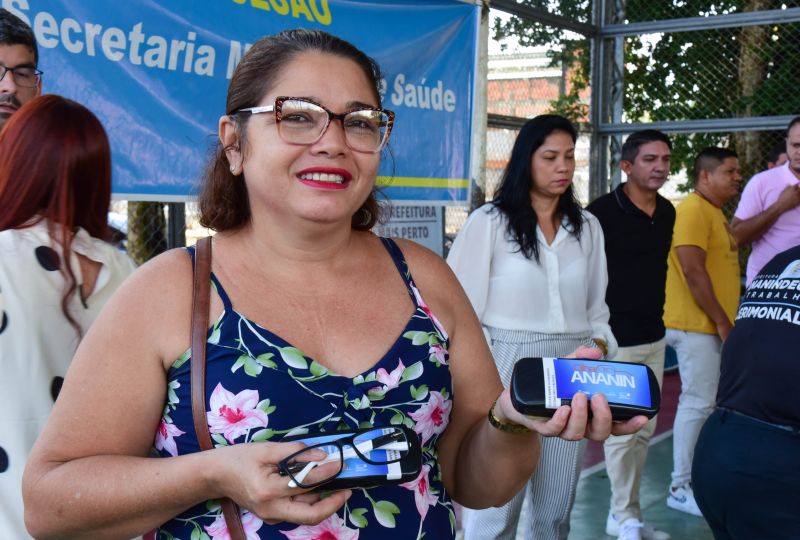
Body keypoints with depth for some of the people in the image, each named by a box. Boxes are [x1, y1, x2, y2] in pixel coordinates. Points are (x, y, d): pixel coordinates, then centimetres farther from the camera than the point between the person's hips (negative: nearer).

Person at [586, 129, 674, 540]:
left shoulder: (668, 212, 7)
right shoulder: (602, 211, -14)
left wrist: (655, 314, 17)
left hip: (654, 337, 7)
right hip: (615, 339, -7)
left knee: (645, 430, 14)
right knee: (623, 432, 0)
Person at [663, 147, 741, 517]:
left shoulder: (714, 212, 17)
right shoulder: (693, 210, -14)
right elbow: (693, 271, -21)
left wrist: (723, 320, 16)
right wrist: (721, 320, -18)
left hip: (709, 325, 10)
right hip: (696, 325, -10)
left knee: (706, 402, 14)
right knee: (698, 403, -6)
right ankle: (680, 488, 2)